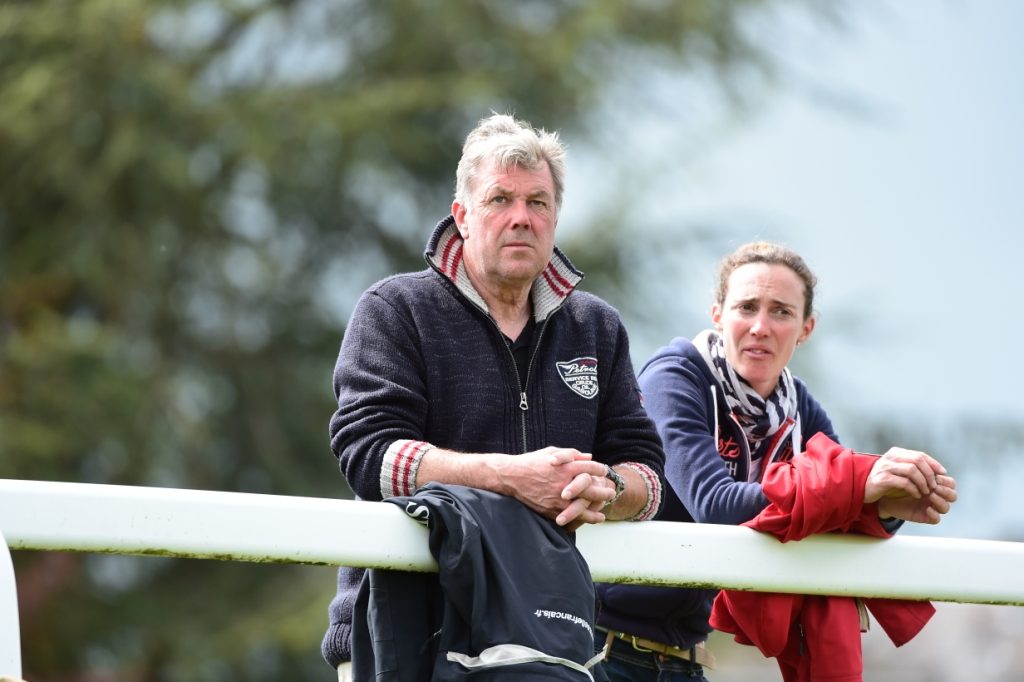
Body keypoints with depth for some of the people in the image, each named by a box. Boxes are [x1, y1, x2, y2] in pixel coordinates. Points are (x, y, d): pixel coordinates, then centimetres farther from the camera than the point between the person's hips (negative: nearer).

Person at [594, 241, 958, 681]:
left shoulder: (800, 413, 8)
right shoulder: (675, 378, -12)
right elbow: (714, 504, -27)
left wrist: (886, 510, -25)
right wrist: (860, 484, -34)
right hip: (608, 641, -6)